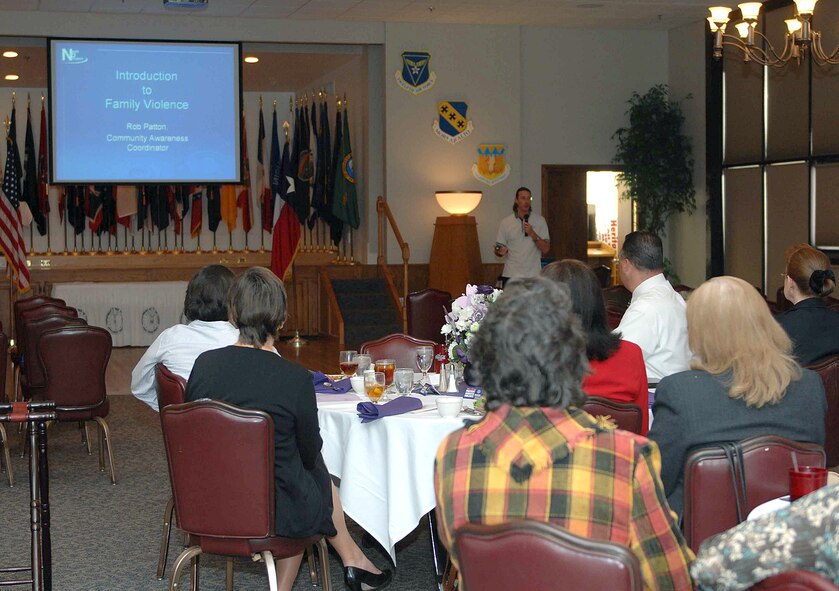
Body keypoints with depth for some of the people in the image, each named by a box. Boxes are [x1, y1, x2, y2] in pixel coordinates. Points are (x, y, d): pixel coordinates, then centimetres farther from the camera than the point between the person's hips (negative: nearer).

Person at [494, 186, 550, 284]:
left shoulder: (540, 220, 4)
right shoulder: (505, 222, 5)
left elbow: (545, 249, -1)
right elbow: (498, 251, 7)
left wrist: (532, 234, -14)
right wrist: (500, 251, -17)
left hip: (533, 275, 0)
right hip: (510, 275, 0)